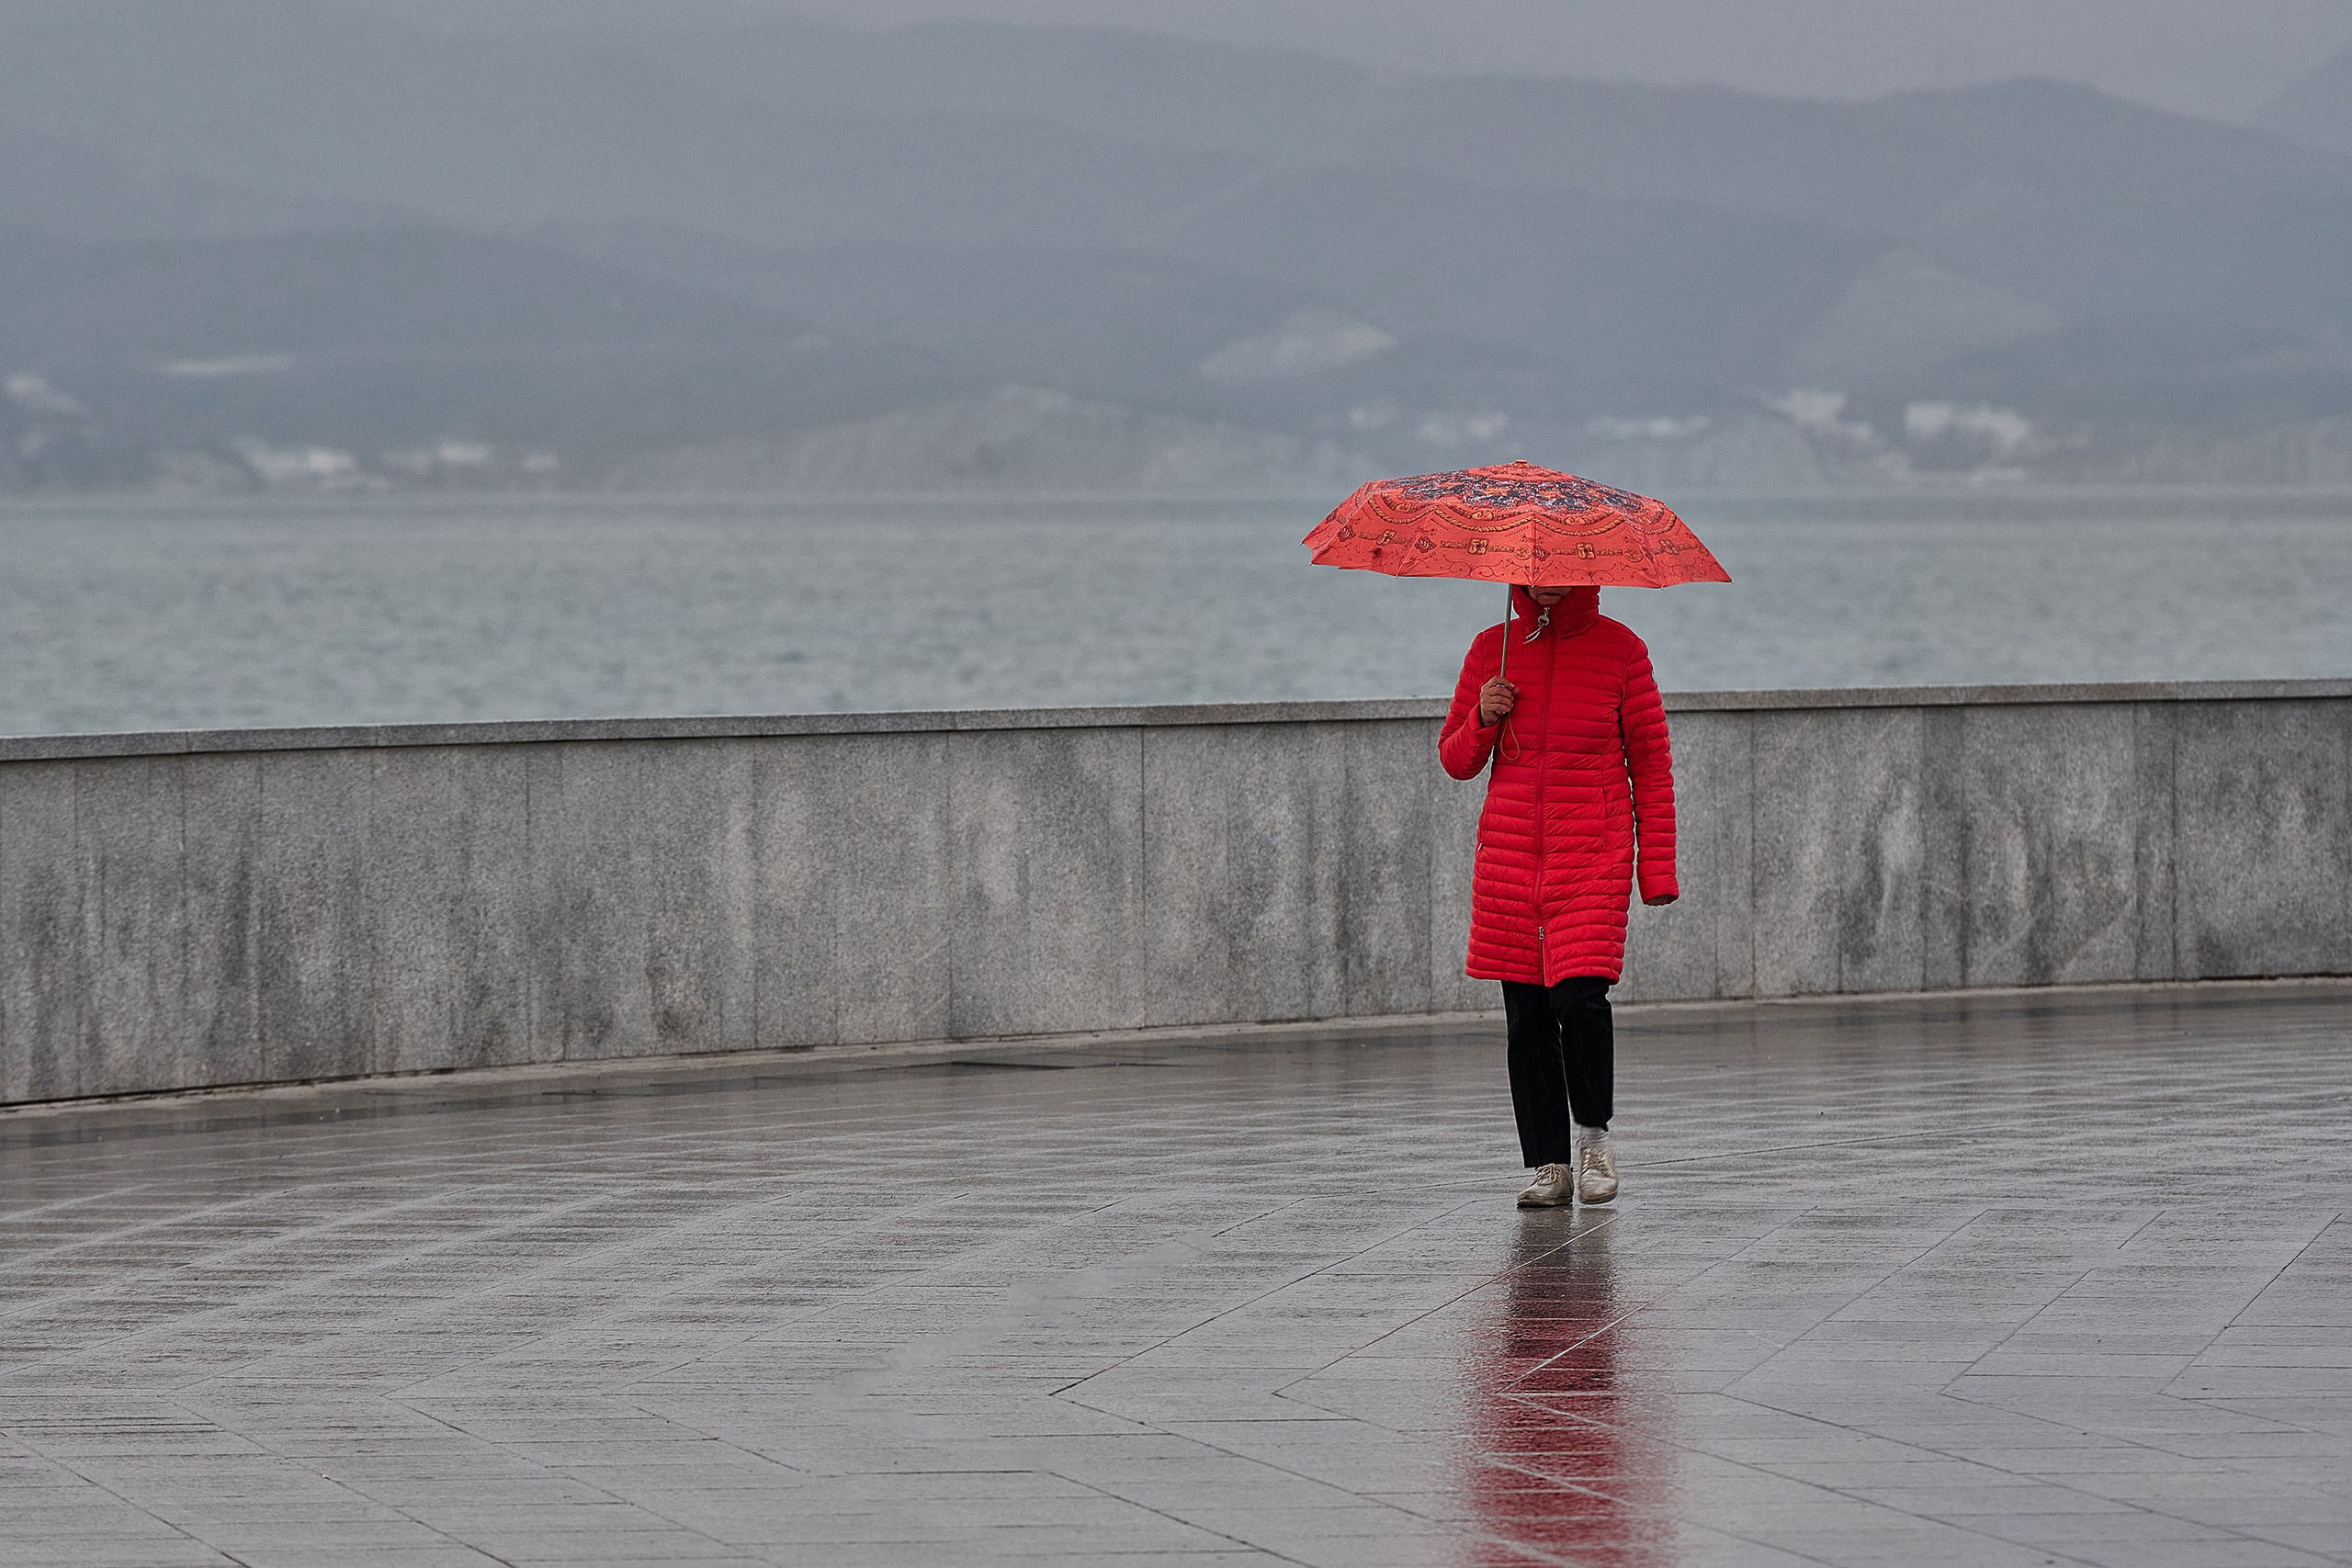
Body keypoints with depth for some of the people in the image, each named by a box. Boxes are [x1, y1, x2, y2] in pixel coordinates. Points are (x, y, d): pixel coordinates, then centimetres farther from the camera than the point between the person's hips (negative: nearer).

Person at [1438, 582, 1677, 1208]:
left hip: (1594, 854, -3)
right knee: (1526, 1013, 1)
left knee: (1579, 996, -17)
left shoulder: (1619, 648, 1)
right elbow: (1455, 760, 14)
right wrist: (1483, 719, -7)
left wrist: (1657, 867, -1)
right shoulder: (1492, 649, 8)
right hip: (1510, 848, 3)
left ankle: (1593, 1138, 6)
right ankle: (1549, 1163, 9)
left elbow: (1651, 764, 4)